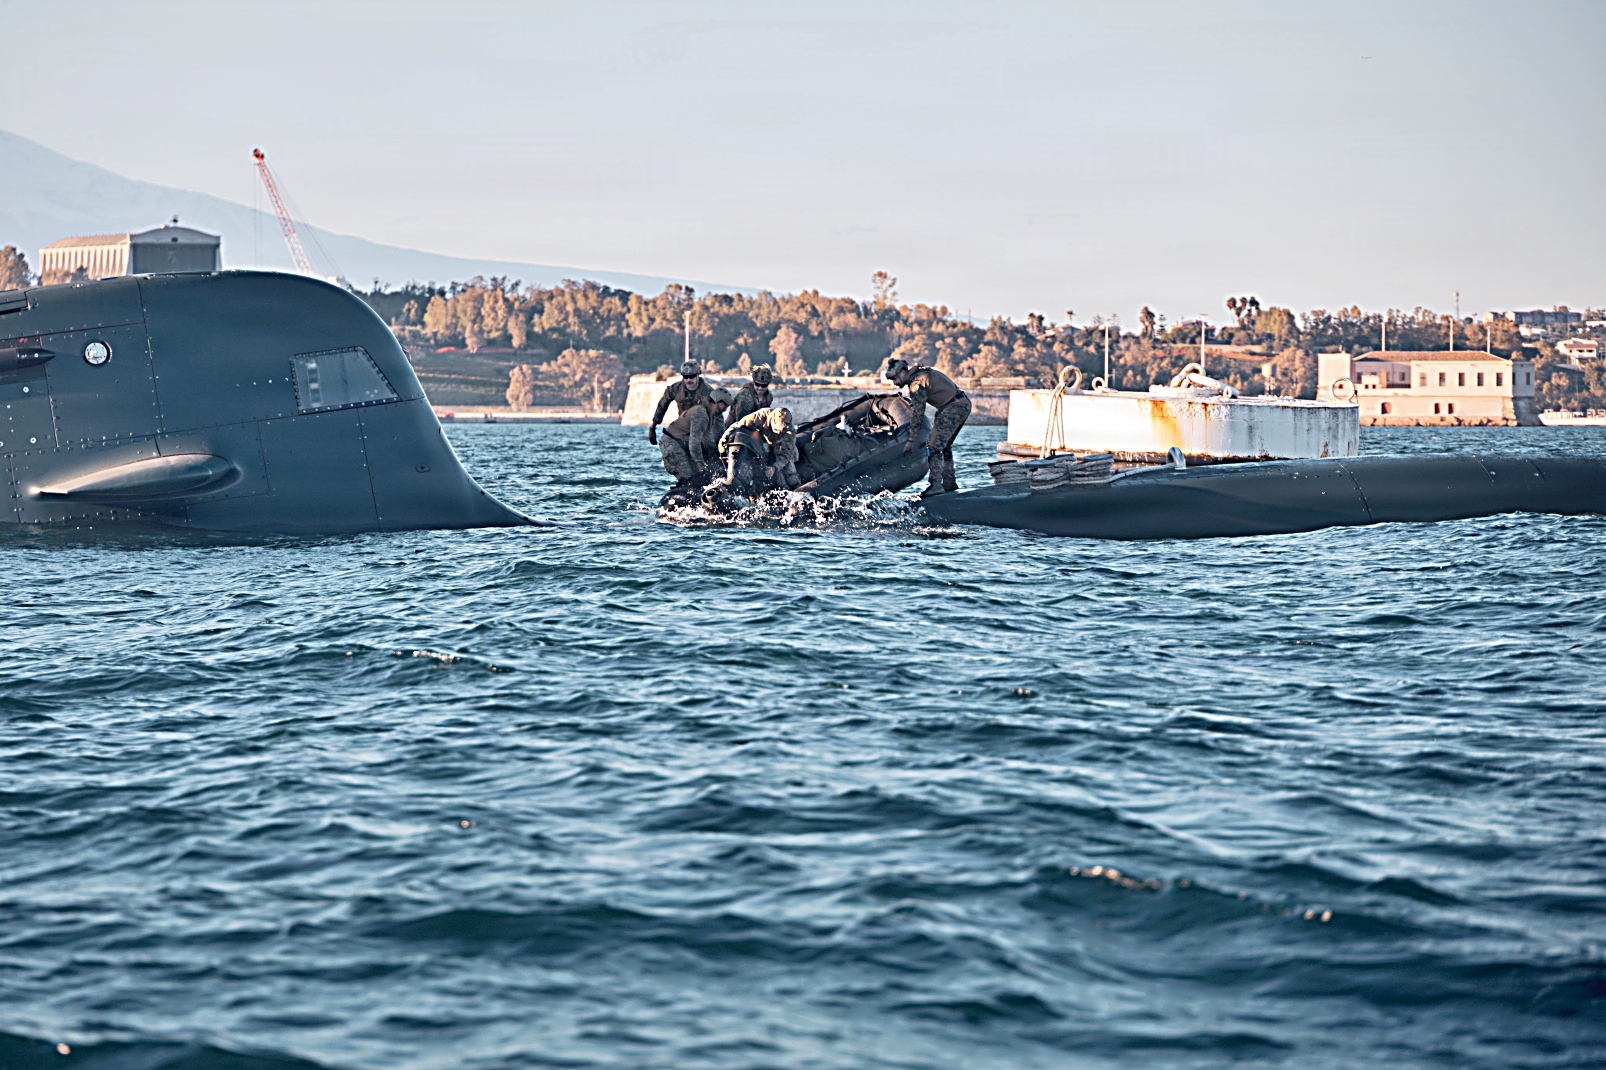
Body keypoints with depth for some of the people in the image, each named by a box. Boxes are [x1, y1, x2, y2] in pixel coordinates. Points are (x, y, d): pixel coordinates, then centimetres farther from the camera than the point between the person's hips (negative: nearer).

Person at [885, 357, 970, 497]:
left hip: (954, 407, -10)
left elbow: (918, 412, -16)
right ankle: (949, 483, 25)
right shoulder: (921, 374, 17)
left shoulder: (917, 382, -14)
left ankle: (936, 485, -19)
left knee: (934, 446, -13)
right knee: (944, 445, 20)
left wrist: (911, 440, -15)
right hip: (964, 404, 10)